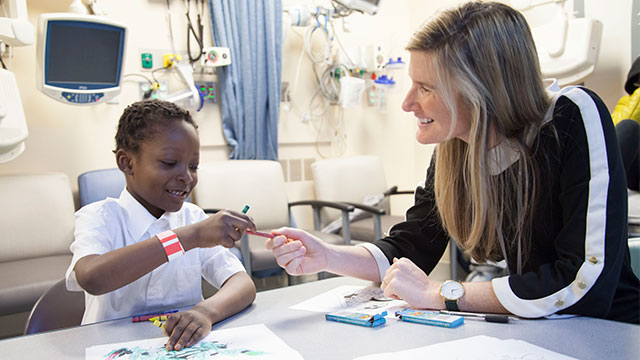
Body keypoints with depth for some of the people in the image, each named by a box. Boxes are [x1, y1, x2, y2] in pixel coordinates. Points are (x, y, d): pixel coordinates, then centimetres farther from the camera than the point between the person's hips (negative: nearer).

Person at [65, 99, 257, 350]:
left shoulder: (194, 219, 4)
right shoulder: (99, 218, -5)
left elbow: (244, 285, -6)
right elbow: (92, 278, -26)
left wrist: (206, 311, -26)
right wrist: (191, 236, -29)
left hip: (180, 347, 2)